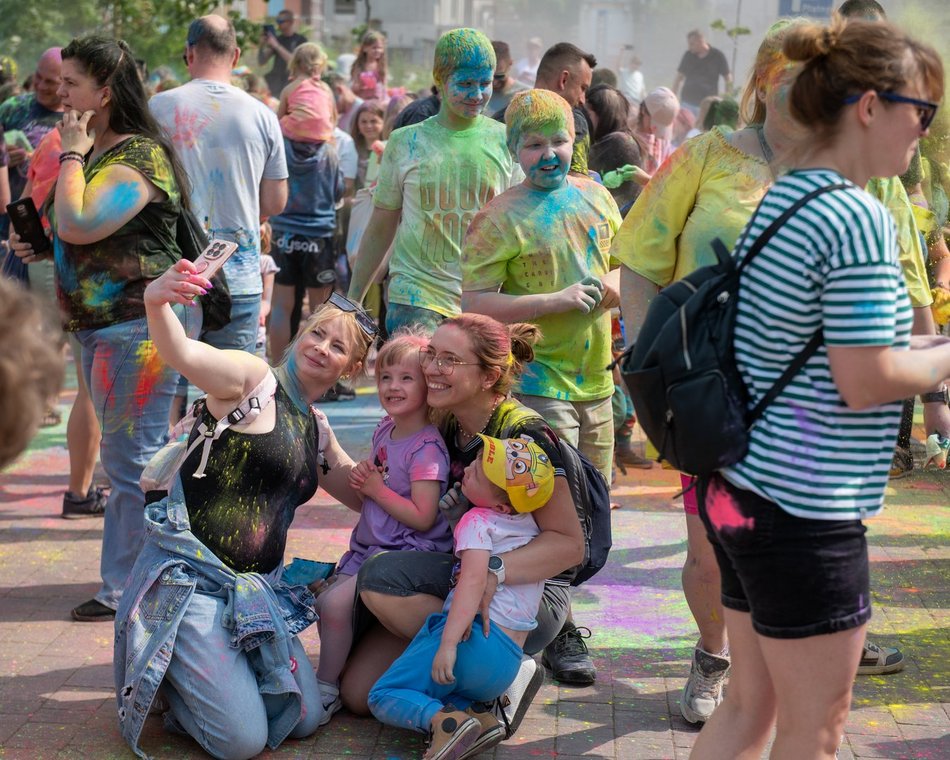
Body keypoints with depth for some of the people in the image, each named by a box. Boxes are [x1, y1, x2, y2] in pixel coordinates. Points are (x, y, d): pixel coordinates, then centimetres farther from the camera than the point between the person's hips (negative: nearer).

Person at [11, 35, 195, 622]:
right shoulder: (96, 155, 16)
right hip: (100, 325, 11)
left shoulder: (139, 157, -16)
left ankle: (124, 592, 2)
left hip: (140, 324, -11)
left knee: (131, 462, -5)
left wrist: (71, 155, -14)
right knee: (134, 460, 16)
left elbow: (77, 224, -27)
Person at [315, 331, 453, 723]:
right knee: (323, 601, 8)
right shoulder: (384, 430, 7)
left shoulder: (427, 447, -19)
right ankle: (338, 669, 27)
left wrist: (376, 489, -17)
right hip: (369, 544, 9)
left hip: (407, 551, -9)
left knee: (337, 603, -18)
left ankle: (326, 689, -2)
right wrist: (362, 480, 0)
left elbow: (422, 517, -22)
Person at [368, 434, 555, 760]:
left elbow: (474, 578, -22)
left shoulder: (477, 520, -6)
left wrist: (448, 643, -29)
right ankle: (481, 719, -3)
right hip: (510, 660, 8)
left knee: (384, 696, -1)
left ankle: (443, 720, -28)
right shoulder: (528, 523, 16)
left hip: (475, 638, -8)